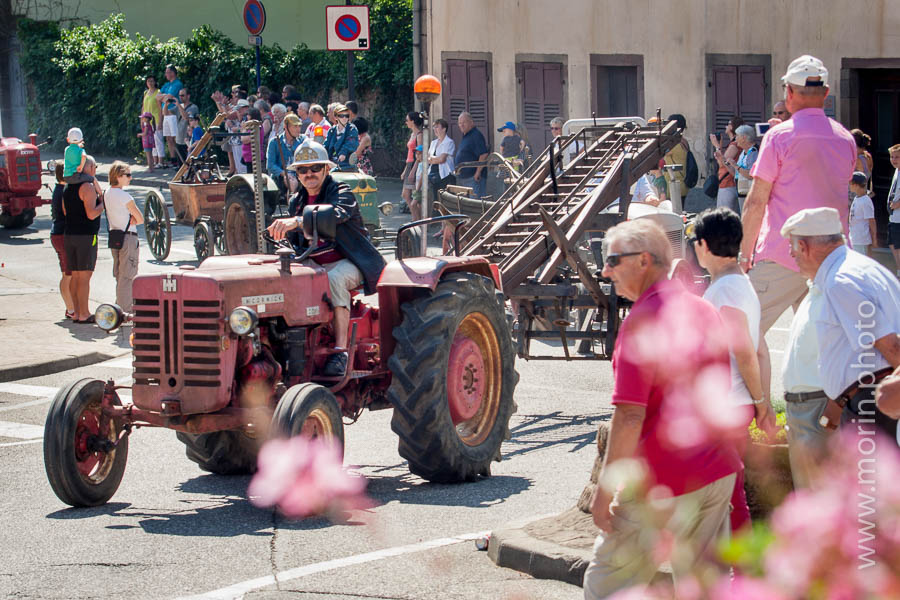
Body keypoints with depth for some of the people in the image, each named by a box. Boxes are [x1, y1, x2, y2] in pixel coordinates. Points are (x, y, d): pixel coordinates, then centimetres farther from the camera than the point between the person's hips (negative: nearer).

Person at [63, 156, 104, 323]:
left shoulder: (68, 187, 13)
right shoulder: (88, 187, -13)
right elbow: (91, 214, -21)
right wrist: (103, 203, -3)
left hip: (69, 235, 8)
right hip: (86, 236, -8)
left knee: (75, 275, 11)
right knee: (84, 276, -5)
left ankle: (77, 312, 14)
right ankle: (84, 314, -4)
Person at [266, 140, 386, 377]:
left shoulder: (341, 194, -8)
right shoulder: (297, 202, 14)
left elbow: (334, 215, -33)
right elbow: (296, 243, 22)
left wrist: (296, 221, -49)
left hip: (347, 263, -6)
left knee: (334, 279, -39)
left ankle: (340, 351, -39)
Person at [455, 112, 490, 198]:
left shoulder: (476, 136, -14)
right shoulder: (465, 137, 19)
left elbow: (484, 154, -23)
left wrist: (478, 172, -24)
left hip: (474, 178, -11)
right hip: (464, 178, 11)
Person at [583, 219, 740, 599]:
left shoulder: (642, 320, -16)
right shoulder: (704, 310, 11)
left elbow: (630, 415, -21)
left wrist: (605, 489, -17)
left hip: (661, 483, -8)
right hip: (717, 475, 8)